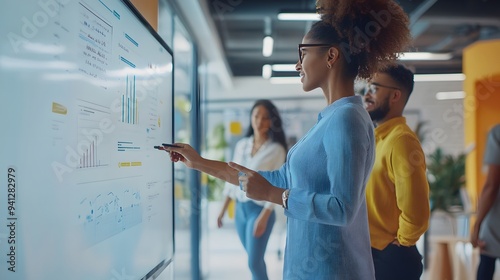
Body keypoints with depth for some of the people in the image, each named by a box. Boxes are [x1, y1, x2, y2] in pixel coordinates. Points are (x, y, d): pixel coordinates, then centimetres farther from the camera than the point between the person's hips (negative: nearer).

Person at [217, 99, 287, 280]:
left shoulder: (276, 149, -9)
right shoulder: (241, 145, 7)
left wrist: (264, 217, -19)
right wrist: (223, 209, 11)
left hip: (260, 209, -5)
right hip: (240, 208, 5)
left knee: (254, 262, -6)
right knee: (254, 259, 14)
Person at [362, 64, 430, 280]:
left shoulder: (401, 140, -19)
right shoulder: (377, 138, 9)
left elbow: (415, 210, -26)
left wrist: (400, 243, -11)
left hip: (390, 258, -8)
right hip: (370, 254, 8)